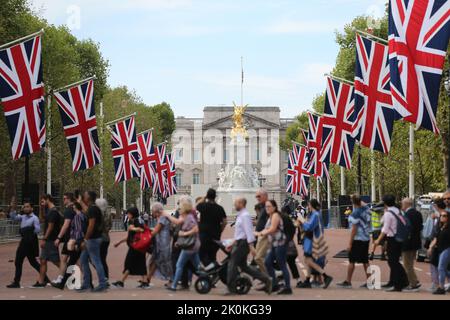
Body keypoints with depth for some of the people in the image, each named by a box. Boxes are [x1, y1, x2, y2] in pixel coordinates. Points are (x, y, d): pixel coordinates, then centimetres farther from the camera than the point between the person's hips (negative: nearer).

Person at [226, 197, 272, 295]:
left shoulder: (245, 216, -14)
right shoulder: (240, 216, 16)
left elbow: (249, 231, -21)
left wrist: (251, 247, -26)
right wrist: (232, 244, 23)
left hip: (242, 243, -10)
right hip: (239, 243, 10)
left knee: (232, 265, -5)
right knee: (243, 266, 12)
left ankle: (231, 289, 1)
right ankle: (265, 279, 11)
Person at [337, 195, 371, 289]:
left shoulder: (355, 214, -17)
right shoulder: (366, 209, 3)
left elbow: (354, 229, -18)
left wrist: (350, 243, -15)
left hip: (357, 239, -7)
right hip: (366, 239, 7)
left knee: (351, 261, -1)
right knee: (365, 261, 11)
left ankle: (348, 282, 1)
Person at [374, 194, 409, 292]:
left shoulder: (388, 213, -14)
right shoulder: (397, 211, 9)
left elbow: (385, 229, -16)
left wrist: (378, 240, -10)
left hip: (392, 239, -9)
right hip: (399, 239, 9)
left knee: (393, 262, -4)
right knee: (394, 261, 17)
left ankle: (398, 285, -5)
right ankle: (392, 283, 26)